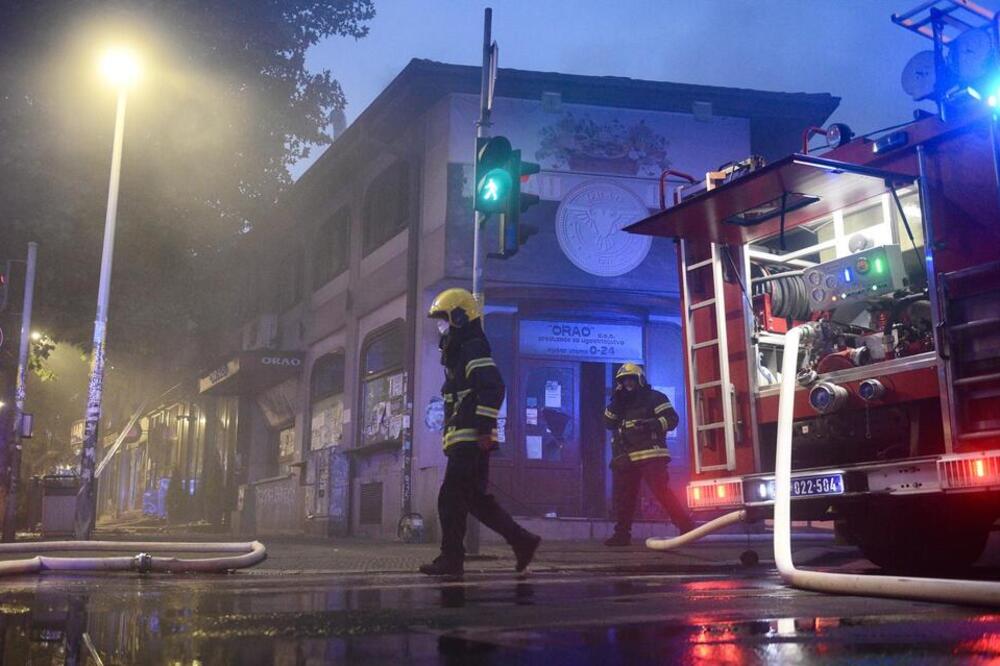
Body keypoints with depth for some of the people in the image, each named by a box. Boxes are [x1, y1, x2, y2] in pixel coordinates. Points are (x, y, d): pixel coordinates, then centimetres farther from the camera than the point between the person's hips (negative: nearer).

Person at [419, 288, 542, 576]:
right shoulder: (459, 352, 24)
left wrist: (484, 428, -24)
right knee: (476, 499, 11)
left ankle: (451, 559, -2)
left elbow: (493, 387, -22)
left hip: (470, 440, -10)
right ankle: (522, 541, 14)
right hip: (465, 441, 10)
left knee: (451, 499, -7)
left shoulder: (473, 349, -9)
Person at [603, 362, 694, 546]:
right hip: (627, 458, 7)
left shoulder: (654, 397, 2)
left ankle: (687, 527, -16)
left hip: (650, 455, -7)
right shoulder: (622, 404, 22)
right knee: (622, 496, 7)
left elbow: (671, 419, -7)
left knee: (662, 492, -18)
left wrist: (652, 424, -24)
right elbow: (609, 423, 13)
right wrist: (615, 403, 1)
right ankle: (622, 534, 15)